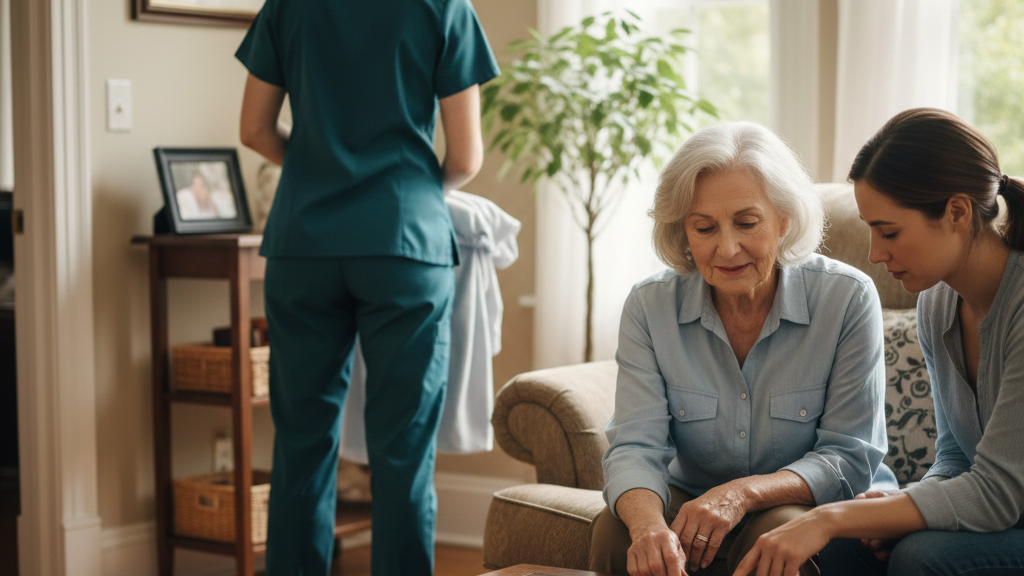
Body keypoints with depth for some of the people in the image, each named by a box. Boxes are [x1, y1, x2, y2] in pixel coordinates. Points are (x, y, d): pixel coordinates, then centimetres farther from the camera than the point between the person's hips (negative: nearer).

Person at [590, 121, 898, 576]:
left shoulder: (847, 298, -13)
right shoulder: (649, 307, -6)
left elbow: (849, 459, -13)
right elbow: (635, 447, -14)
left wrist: (744, 493, -32)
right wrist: (648, 525, -39)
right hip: (691, 501, 2)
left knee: (774, 534, -35)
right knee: (615, 532, -28)